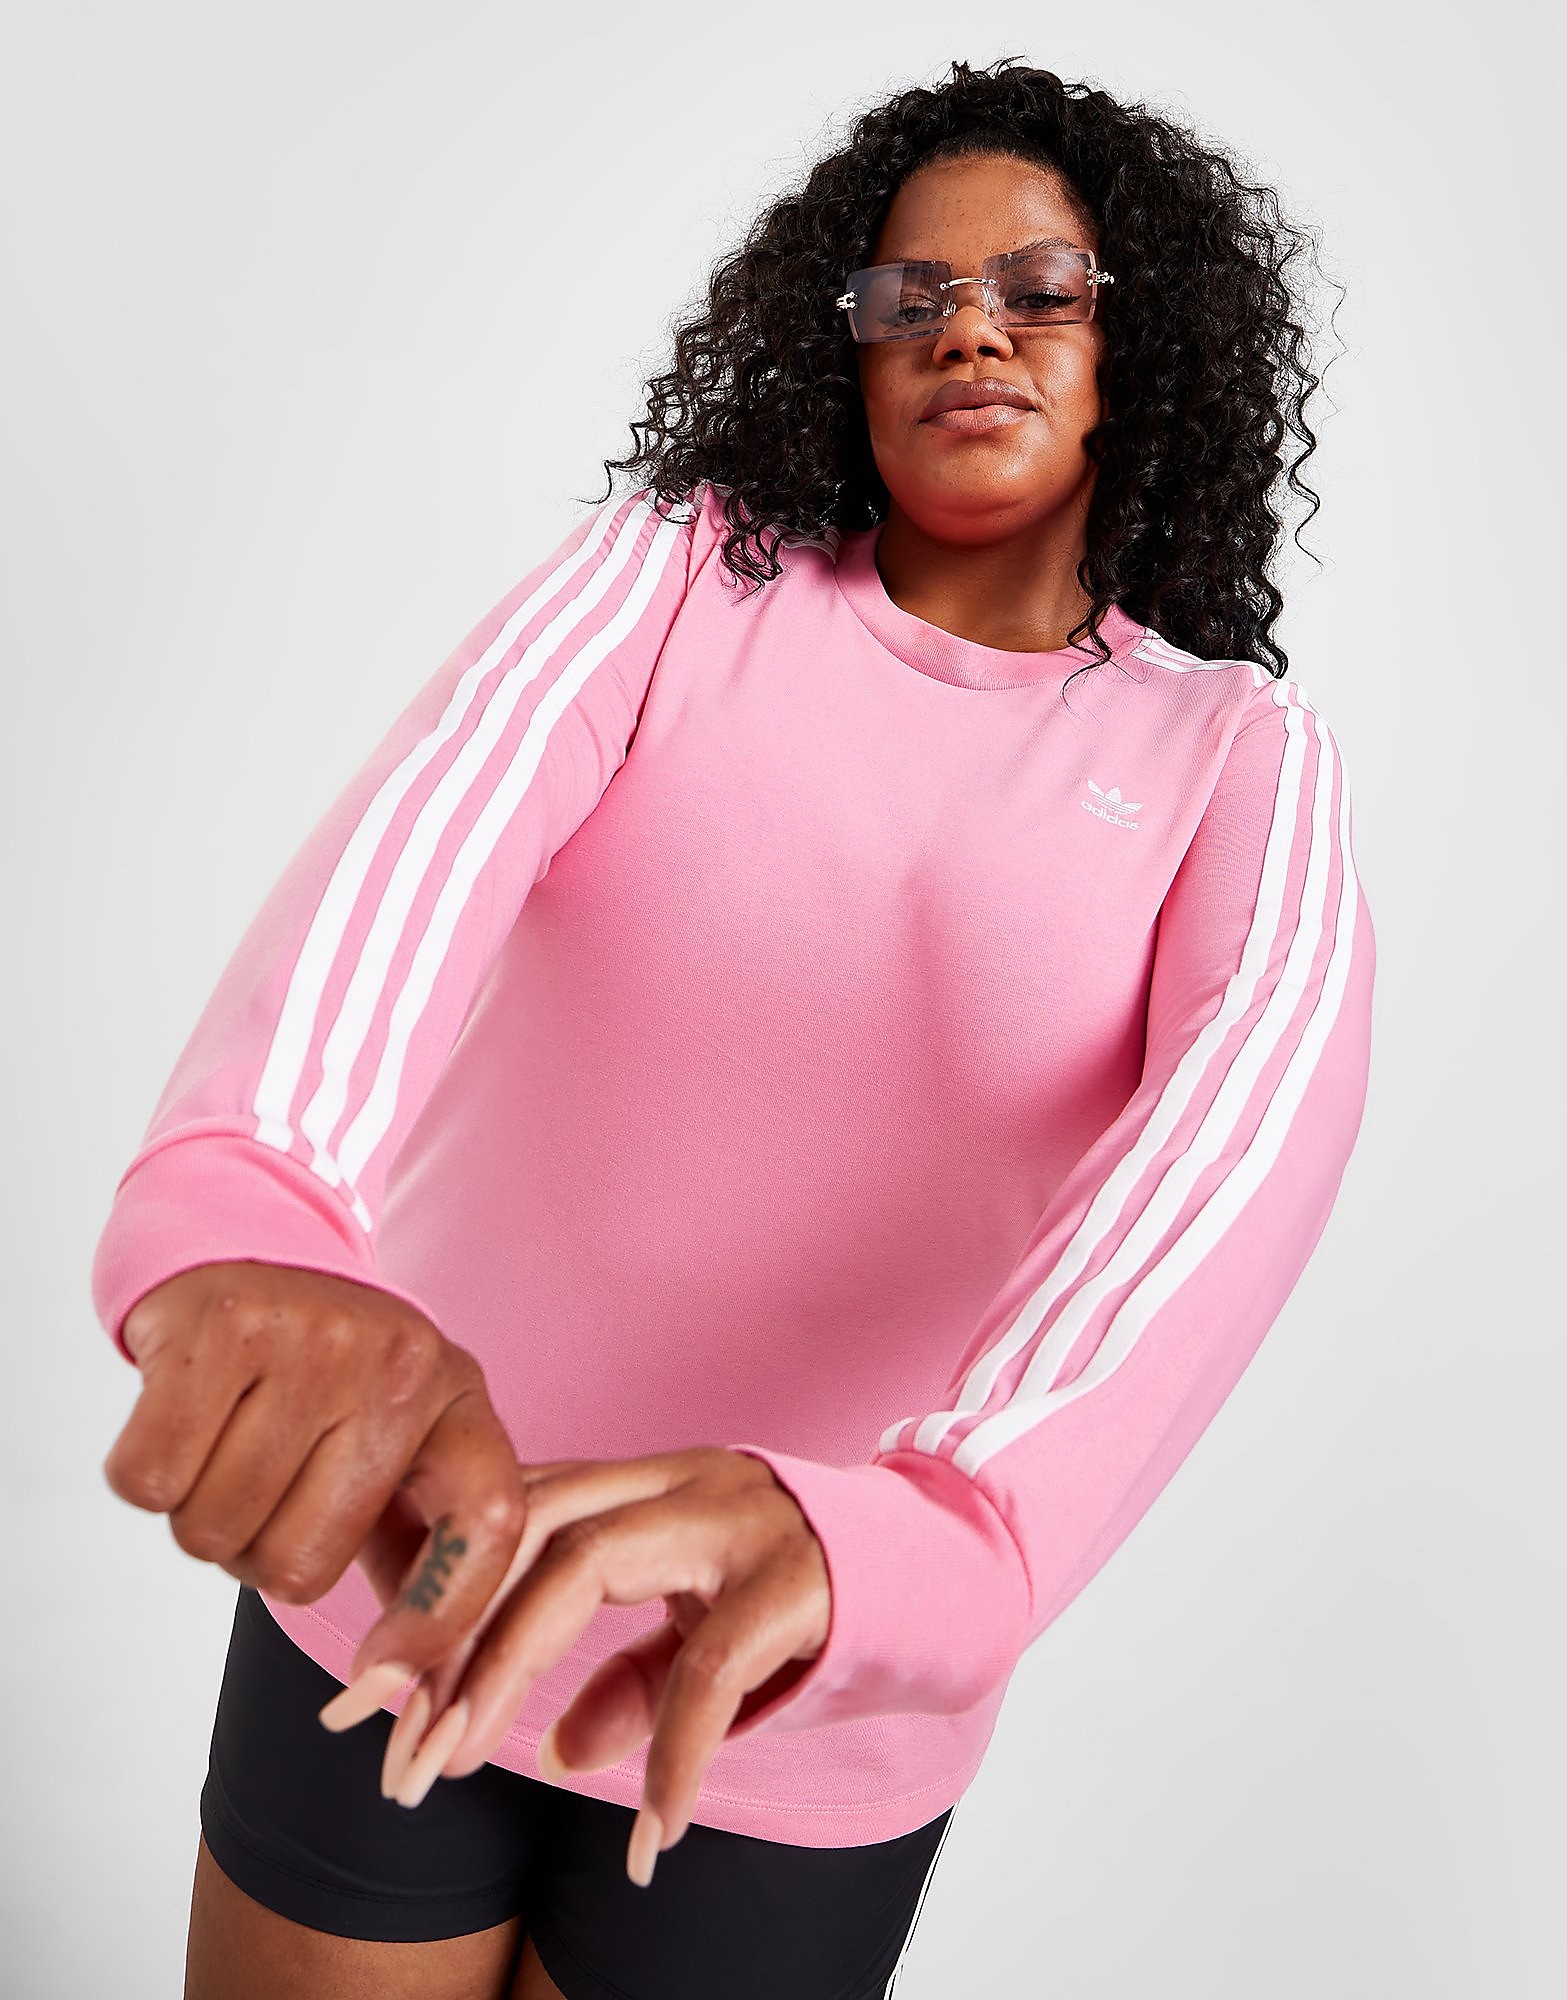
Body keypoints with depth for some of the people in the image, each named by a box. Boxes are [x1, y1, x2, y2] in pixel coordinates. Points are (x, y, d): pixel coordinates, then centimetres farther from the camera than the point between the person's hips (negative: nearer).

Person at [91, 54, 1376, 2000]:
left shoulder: (1240, 760, -4)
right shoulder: (682, 567, -3)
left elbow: (1257, 1114, -24)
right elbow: (433, 812, -23)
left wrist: (915, 1535, -44)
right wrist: (246, 1214, -45)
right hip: (399, 1573, 0)